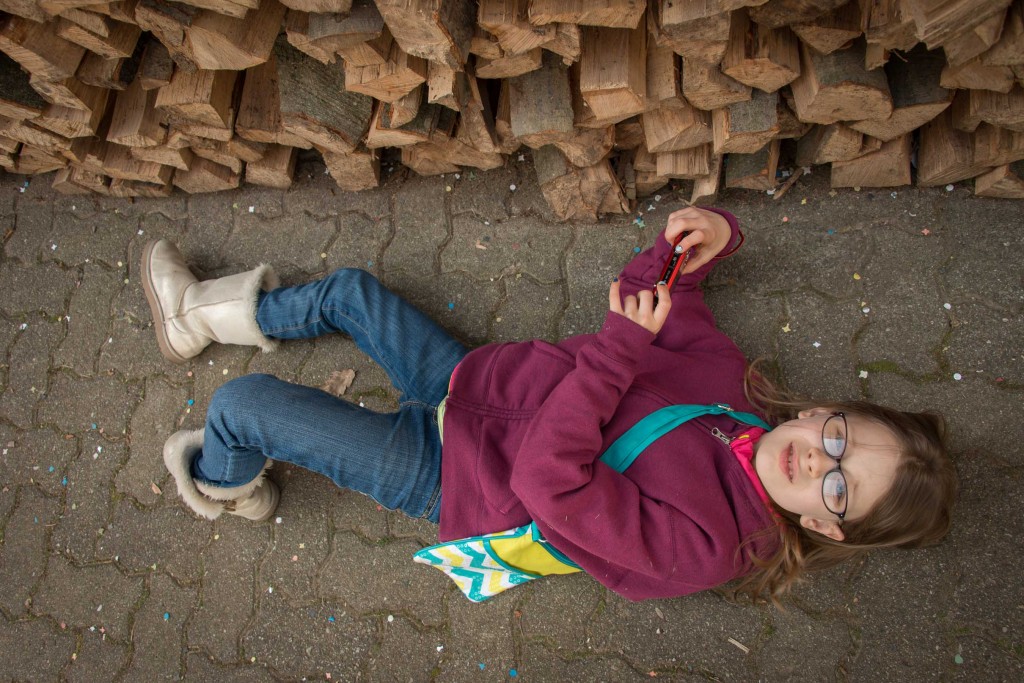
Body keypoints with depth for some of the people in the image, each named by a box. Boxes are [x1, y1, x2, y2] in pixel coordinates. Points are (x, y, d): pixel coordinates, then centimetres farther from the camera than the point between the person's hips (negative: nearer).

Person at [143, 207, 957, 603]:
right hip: (467, 376, 7)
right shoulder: (726, 371, -6)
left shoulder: (700, 542, -25)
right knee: (349, 289, 12)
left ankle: (224, 486, 31)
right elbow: (646, 295, 6)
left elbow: (548, 479, -35)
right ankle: (209, 314, 40)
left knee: (243, 402, -8)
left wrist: (622, 344, -34)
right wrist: (706, 239, -11)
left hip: (440, 471, -6)